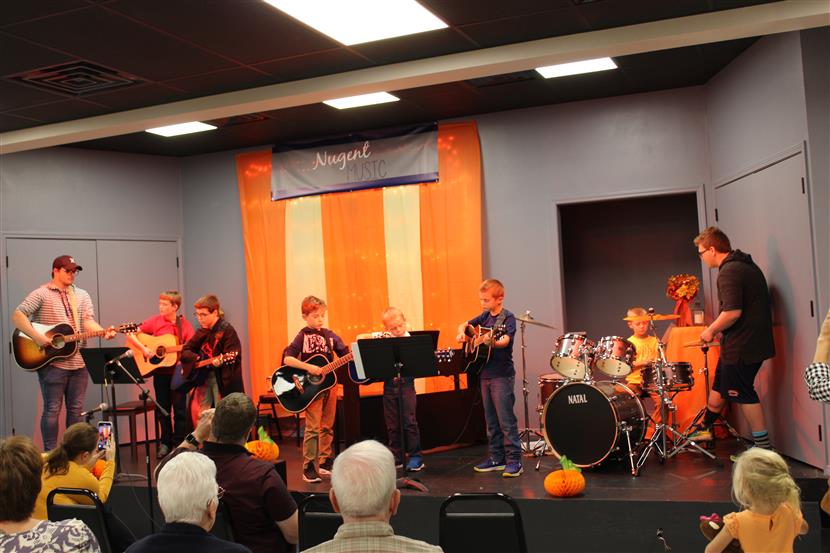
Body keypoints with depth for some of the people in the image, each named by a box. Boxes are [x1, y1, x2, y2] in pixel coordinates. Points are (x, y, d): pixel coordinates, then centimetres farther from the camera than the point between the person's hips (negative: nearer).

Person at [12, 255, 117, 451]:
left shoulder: (82, 295, 13)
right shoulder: (41, 294, -2)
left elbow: (88, 322, 1)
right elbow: (17, 316, -11)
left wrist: (103, 331, -20)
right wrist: (36, 336, -22)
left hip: (78, 361, 5)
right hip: (52, 362, -5)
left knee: (76, 409, 9)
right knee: (52, 409, 0)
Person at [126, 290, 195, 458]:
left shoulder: (185, 325, -4)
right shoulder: (155, 321, -1)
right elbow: (130, 334, -3)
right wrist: (143, 349, -16)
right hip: (160, 371, 2)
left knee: (180, 409, 4)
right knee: (163, 409, 10)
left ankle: (179, 443, 16)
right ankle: (165, 443, 23)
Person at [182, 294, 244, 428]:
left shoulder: (226, 330, -13)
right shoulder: (202, 331, 9)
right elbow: (185, 351, 11)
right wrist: (195, 358, -9)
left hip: (222, 378, -7)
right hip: (203, 377, 7)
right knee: (197, 412, 7)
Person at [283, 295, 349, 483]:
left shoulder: (329, 335, 7)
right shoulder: (303, 336, -6)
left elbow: (346, 354, 6)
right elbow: (287, 359, -16)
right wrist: (308, 367, -25)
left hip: (329, 384, 5)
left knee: (327, 427, 11)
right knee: (313, 428, -7)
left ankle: (325, 462, 22)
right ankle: (308, 468, -1)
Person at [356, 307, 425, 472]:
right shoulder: (382, 337, 5)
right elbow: (360, 337, 11)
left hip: (406, 383, -4)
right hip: (389, 383, 4)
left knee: (409, 421, -4)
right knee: (392, 424, 10)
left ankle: (416, 457, 4)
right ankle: (396, 458, 20)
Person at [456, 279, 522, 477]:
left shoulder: (507, 318, -9)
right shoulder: (485, 316, 11)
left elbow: (505, 340, -25)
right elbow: (464, 325, 21)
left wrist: (493, 341, -41)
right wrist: (462, 333, 1)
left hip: (502, 375, -8)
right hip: (485, 374, 8)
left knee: (506, 420, -6)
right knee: (491, 421, 12)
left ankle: (514, 460, 0)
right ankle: (497, 458, 20)